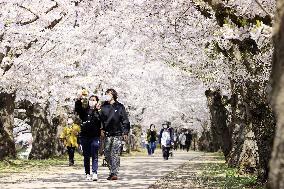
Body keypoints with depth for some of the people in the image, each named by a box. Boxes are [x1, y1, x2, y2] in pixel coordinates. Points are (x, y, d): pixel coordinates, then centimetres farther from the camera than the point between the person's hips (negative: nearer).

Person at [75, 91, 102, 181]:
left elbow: (102, 122, -10)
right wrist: (79, 100, -26)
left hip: (95, 137, -2)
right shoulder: (84, 110, 7)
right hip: (85, 136, 2)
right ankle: (87, 174, 13)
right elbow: (77, 109, -10)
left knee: (95, 156, -7)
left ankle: (94, 173, -12)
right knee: (86, 156, 8)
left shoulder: (99, 111, 2)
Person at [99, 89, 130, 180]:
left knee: (115, 154, -8)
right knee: (107, 154, 4)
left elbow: (125, 120, 4)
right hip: (107, 134, 3)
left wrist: (125, 132, -1)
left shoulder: (120, 107, 3)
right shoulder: (104, 107, 9)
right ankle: (112, 172, 17)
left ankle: (114, 173, -9)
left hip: (118, 134, -3)